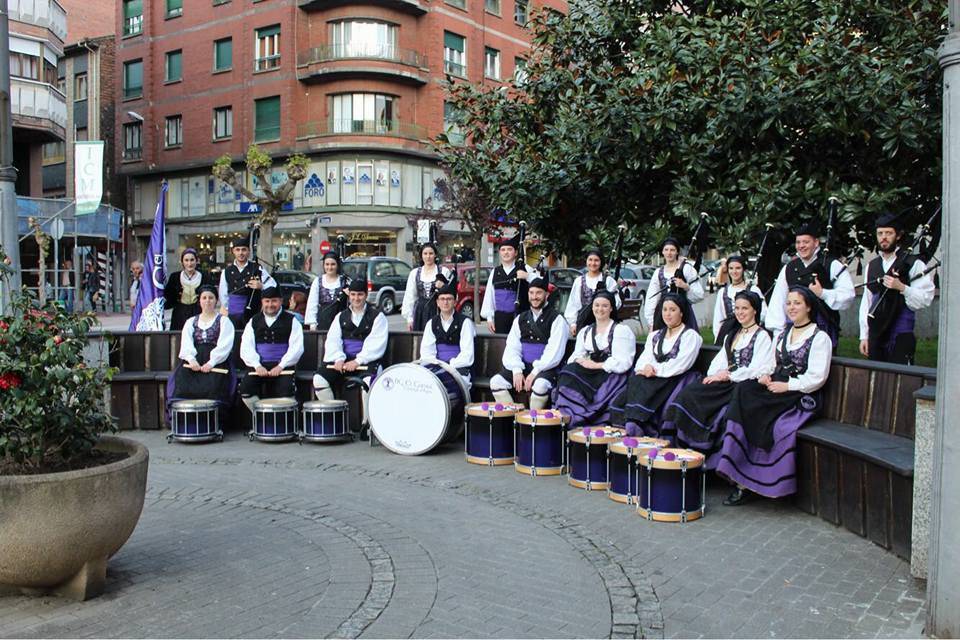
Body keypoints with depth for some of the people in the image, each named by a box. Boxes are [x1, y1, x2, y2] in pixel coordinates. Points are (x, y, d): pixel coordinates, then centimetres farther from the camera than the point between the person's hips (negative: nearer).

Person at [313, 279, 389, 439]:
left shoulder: (377, 316, 4)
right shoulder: (341, 316, 19)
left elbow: (376, 345, -8)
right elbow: (332, 340, 8)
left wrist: (357, 361, -19)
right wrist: (338, 359, -12)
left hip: (367, 361, -4)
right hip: (343, 361, 5)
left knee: (368, 381, -37)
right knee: (319, 379, -19)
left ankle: (366, 423, -21)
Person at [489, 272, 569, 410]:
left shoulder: (556, 319, -3)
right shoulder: (520, 319, 13)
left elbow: (554, 352, -13)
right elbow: (512, 348, 6)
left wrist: (535, 372, -19)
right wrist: (517, 370, -11)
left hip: (546, 368, -5)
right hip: (523, 366, 5)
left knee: (540, 385, -36)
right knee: (496, 382, -17)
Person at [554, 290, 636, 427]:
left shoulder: (621, 330, 2)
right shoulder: (585, 331, 20)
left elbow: (623, 363, -7)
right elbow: (577, 355, 14)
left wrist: (596, 365, -11)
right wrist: (579, 362, -11)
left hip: (612, 376, -4)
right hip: (590, 375, 4)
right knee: (569, 375, -24)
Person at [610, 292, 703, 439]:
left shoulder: (690, 336, 6)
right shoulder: (655, 335, 25)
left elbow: (680, 365, -7)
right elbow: (644, 358, 12)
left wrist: (655, 370, -11)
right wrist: (644, 368, -11)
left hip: (675, 379, -5)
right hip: (654, 379, 5)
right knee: (634, 382, -27)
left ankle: (633, 426, -43)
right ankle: (631, 427, -37)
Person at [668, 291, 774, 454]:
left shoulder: (762, 336, -1)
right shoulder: (732, 334, 23)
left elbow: (757, 369, -11)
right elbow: (720, 359, 17)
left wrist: (728, 376, -13)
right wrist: (713, 375, -4)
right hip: (727, 382, 7)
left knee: (696, 398, -26)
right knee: (688, 393, -20)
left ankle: (700, 447, -16)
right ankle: (685, 445, -23)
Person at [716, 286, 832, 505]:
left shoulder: (820, 337, 1)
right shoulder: (781, 335, 22)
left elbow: (817, 378, -8)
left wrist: (787, 386, -15)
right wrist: (764, 376, -1)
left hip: (801, 397, -5)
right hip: (773, 388, 6)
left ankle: (745, 481, -17)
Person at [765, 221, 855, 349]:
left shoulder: (832, 266, 2)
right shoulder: (788, 269, 12)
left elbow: (848, 295, -4)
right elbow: (778, 301, 8)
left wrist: (823, 293, -14)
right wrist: (778, 331, 0)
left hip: (824, 328, -3)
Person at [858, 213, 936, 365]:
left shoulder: (913, 264, -2)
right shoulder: (871, 266, 14)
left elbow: (926, 299, -7)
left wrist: (902, 287, -22)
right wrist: (864, 335, 10)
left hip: (901, 337, -5)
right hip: (875, 335, 5)